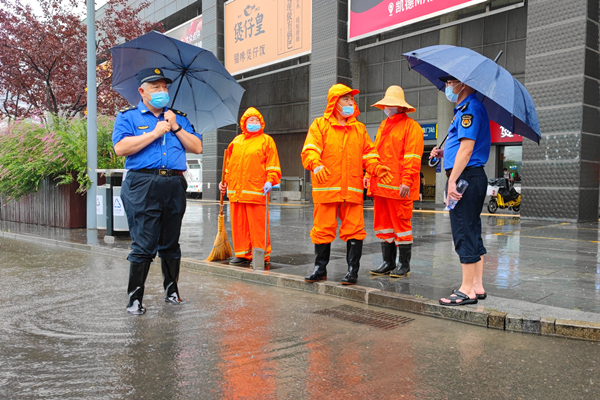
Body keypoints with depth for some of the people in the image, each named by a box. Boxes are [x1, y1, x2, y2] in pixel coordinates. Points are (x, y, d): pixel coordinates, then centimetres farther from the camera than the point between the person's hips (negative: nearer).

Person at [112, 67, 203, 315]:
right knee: (144, 245, -6)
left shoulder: (179, 117, 19)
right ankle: (135, 298, 4)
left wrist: (176, 127, -1)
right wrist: (155, 133, -9)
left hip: (175, 185, 4)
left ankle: (171, 289, 25)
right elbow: (121, 148, -9)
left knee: (171, 243, 12)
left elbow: (197, 148, 10)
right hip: (143, 185, -4)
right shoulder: (128, 117, 8)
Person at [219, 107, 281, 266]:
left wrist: (270, 181, -14)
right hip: (236, 191, 5)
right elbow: (230, 165, 26)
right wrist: (225, 181, 20)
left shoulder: (266, 140, 6)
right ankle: (242, 254, 17)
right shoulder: (236, 141, 20)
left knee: (258, 225, -5)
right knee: (239, 225, 7)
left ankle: (262, 256, 4)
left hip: (256, 191, -5)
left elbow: (273, 165, -1)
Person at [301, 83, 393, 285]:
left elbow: (368, 153, 15)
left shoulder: (359, 128, 17)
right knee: (323, 228, 4)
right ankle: (320, 268, 18)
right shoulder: (320, 125, 5)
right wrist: (316, 165, -27)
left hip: (352, 189, 2)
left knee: (354, 229, -1)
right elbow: (309, 150, -7)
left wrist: (377, 167, -5)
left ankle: (353, 270, 10)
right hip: (326, 187, -2)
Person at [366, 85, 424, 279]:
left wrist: (407, 182, -19)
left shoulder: (411, 126, -3)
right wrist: (369, 174, 14)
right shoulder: (383, 126, 21)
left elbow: (412, 156, -11)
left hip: (399, 187, -8)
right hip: (380, 185, 8)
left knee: (401, 224, -2)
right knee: (383, 224, 10)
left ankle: (404, 265, 8)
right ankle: (388, 262, 20)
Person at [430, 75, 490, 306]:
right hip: (472, 177, 11)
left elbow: (467, 148, -20)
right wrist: (443, 153, 10)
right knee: (472, 233, 13)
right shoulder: (464, 109, 21)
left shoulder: (470, 108, -11)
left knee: (464, 234, -7)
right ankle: (477, 286, 20)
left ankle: (467, 290, 0)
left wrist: (452, 180, -22)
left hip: (466, 176, -11)